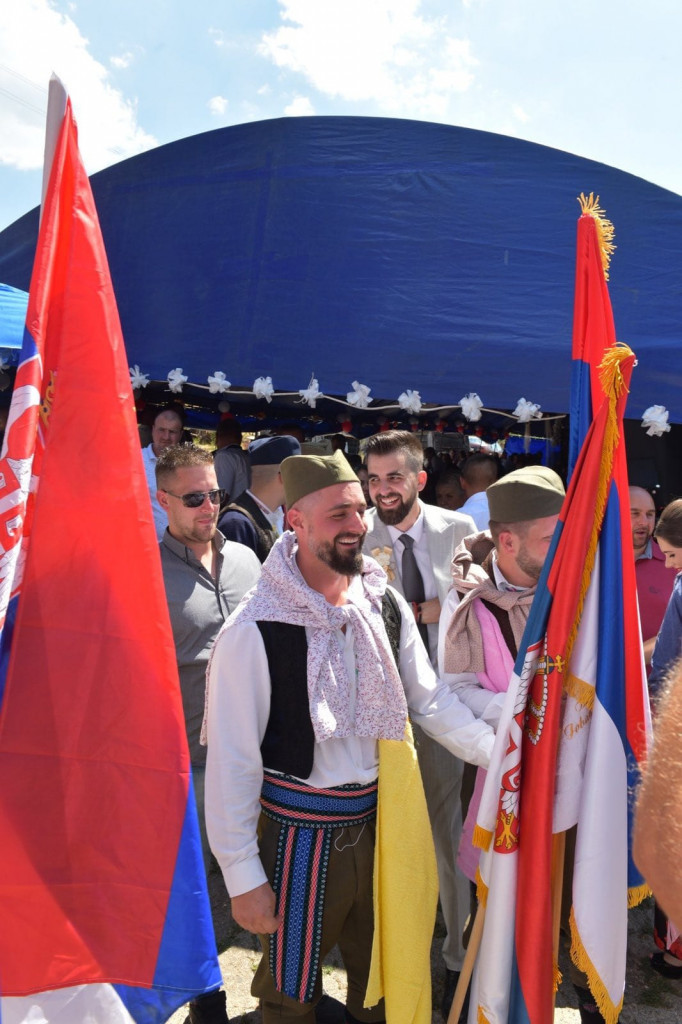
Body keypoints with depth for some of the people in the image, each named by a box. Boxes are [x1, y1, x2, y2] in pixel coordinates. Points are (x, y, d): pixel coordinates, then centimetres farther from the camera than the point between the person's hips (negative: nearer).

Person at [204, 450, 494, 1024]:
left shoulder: (385, 605, -5)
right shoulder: (256, 630, -21)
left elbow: (430, 699, 3)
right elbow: (233, 761, -16)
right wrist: (244, 876, -11)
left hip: (379, 820, 5)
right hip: (300, 831, -4)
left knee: (383, 976, 25)